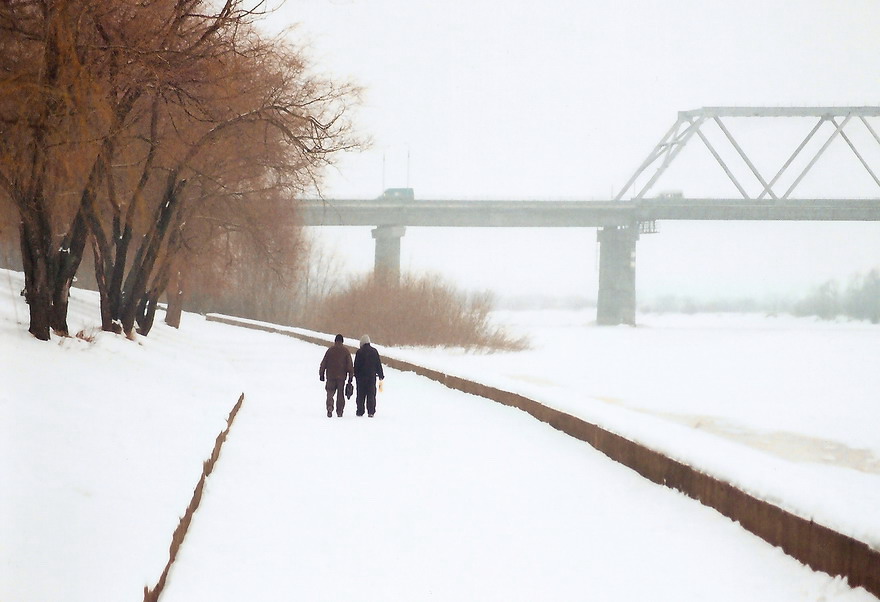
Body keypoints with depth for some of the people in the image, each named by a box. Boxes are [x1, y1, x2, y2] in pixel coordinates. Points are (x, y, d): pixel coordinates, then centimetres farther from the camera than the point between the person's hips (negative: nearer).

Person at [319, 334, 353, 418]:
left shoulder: (330, 350, 1)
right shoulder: (346, 351, 0)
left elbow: (323, 363, 4)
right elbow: (349, 365, -1)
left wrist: (321, 374, 13)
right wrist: (350, 376, 4)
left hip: (330, 376, 0)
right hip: (341, 376, 0)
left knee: (330, 393, 5)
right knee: (340, 394, 8)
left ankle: (330, 407, -18)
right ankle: (339, 412, 8)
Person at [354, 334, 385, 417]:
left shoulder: (359, 352, -7)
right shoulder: (374, 351, 3)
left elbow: (356, 365, -6)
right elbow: (378, 364, 8)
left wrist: (356, 375, 3)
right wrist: (381, 375, 15)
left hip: (361, 376, -2)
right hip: (372, 376, 2)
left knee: (361, 395, 5)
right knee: (371, 394, 4)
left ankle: (360, 411, 5)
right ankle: (371, 412, -1)